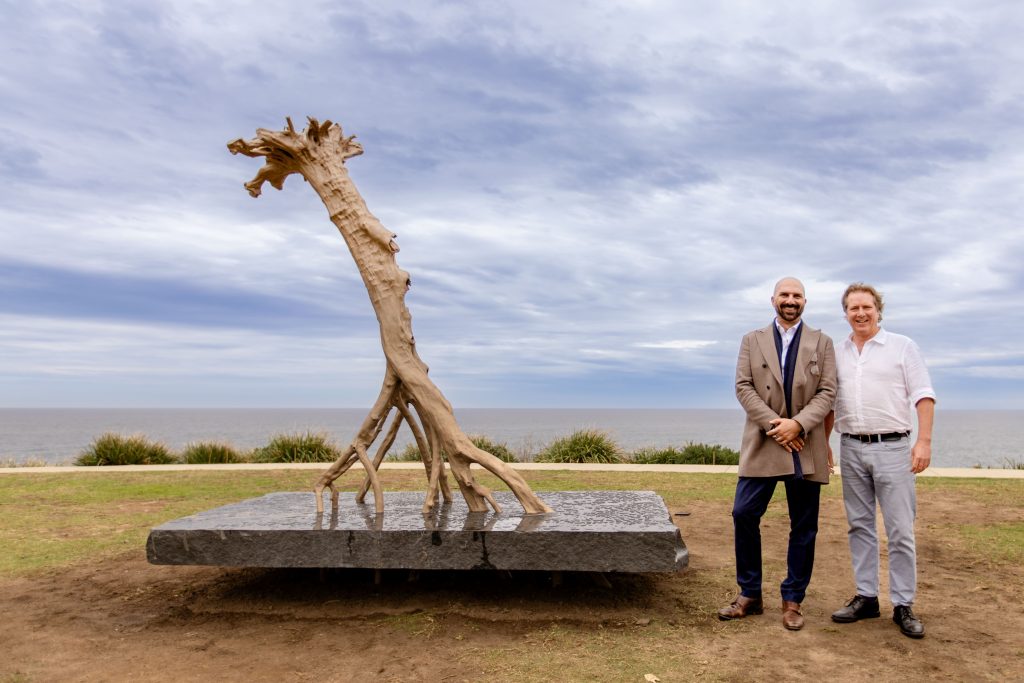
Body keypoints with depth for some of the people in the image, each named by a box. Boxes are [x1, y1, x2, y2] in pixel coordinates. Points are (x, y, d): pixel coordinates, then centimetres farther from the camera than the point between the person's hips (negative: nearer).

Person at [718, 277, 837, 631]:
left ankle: (792, 601, 19)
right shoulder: (752, 340, 9)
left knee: (803, 526, 6)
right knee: (744, 514, -5)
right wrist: (773, 423, -13)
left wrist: (797, 423, -16)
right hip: (763, 443, 0)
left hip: (805, 446, 0)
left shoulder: (821, 342, 8)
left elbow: (827, 392, 0)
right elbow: (743, 387, -1)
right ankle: (750, 595, 11)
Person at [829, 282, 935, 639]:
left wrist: (924, 440, -12)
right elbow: (829, 401, 15)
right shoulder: (836, 353, 10)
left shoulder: (902, 346, 1)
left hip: (892, 448, -4)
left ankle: (903, 605, 10)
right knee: (860, 526, 9)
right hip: (851, 449, 4)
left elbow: (924, 396, -4)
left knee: (900, 529, -1)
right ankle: (866, 597, 19)